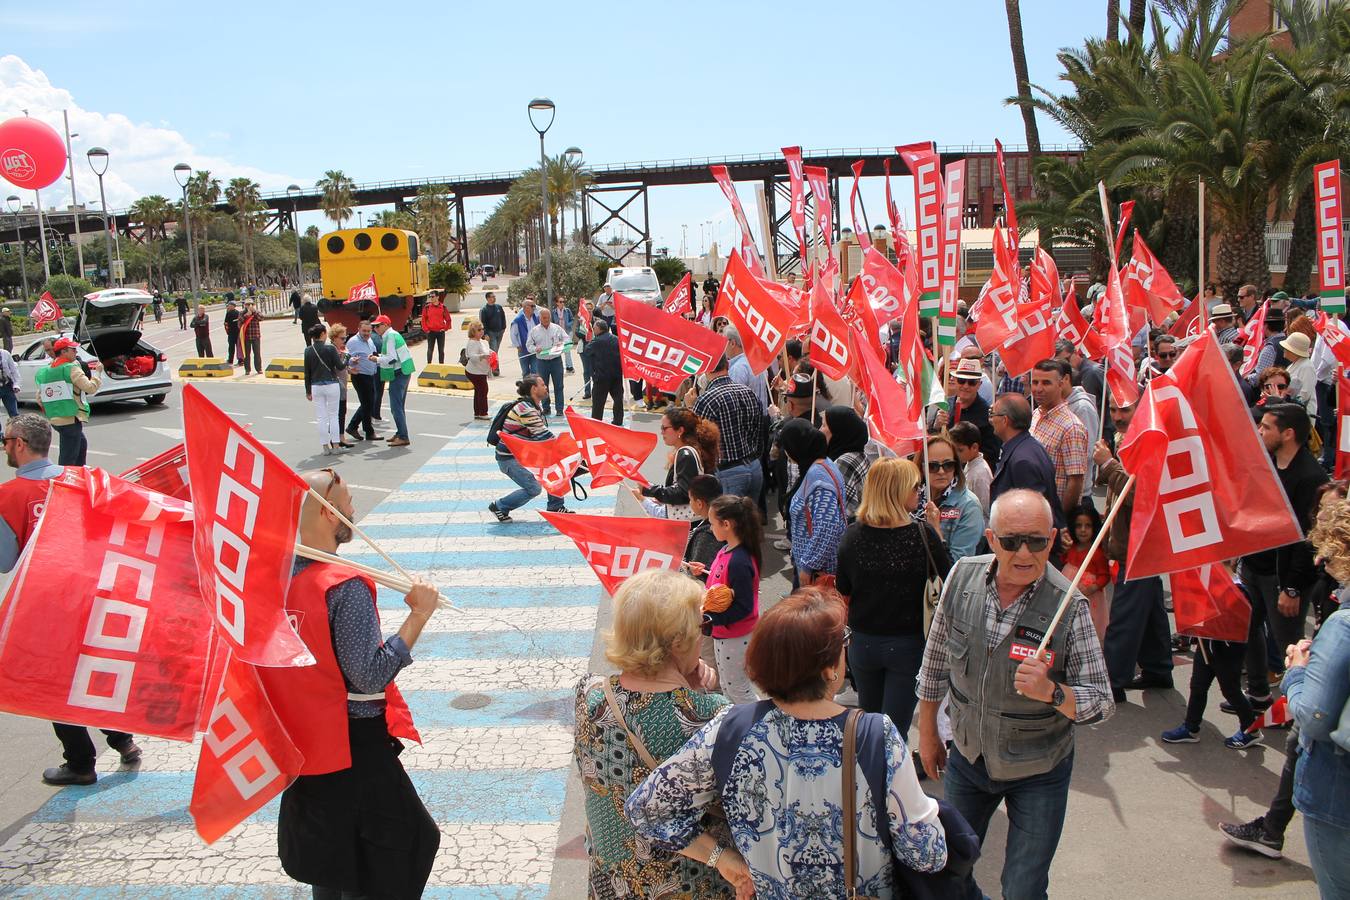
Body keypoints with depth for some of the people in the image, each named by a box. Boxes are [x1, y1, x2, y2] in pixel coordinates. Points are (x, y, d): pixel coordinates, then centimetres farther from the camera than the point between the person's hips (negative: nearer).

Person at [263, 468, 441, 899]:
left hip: (299, 739, 8)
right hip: (354, 747, -7)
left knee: (324, 845, 25)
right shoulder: (345, 587, -25)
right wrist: (418, 615, -22)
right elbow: (371, 676, -26)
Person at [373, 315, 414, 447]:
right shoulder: (395, 334, 16)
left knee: (396, 407, -8)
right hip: (404, 373, 10)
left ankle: (403, 437, -8)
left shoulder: (389, 337, -15)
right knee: (399, 406, 17)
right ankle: (400, 433, 25)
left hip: (398, 374, -10)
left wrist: (377, 359, -8)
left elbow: (392, 358, -20)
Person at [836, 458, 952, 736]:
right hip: (908, 644, -3)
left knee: (869, 723, 25)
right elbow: (948, 577, -6)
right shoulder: (923, 534, -20)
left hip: (863, 643, 3)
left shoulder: (851, 536, -11)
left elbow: (843, 592, 0)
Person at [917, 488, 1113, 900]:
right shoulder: (963, 576, -13)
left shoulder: (1069, 607, -23)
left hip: (1037, 774, -3)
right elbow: (936, 659, 2)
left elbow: (1102, 703, -17)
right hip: (967, 757, 3)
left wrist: (1051, 692, -37)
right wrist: (928, 731, 10)